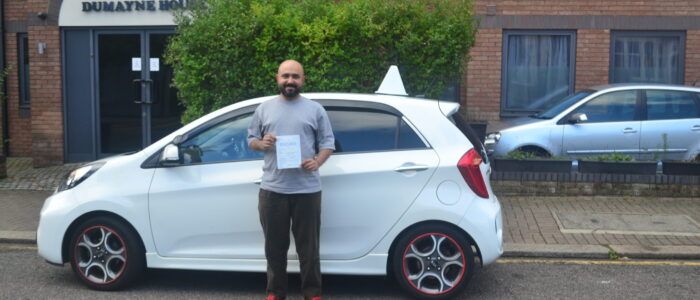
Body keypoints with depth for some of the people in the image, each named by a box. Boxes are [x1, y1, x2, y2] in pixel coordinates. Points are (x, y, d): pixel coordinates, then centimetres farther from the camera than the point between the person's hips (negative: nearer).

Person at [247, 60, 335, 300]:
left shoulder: (315, 109, 5)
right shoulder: (264, 108, 11)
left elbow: (328, 142, 4)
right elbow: (251, 140, 14)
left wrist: (317, 162, -14)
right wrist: (261, 143, -9)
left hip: (307, 189, -2)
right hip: (272, 189, 2)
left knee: (308, 246, 5)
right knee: (275, 246, 11)